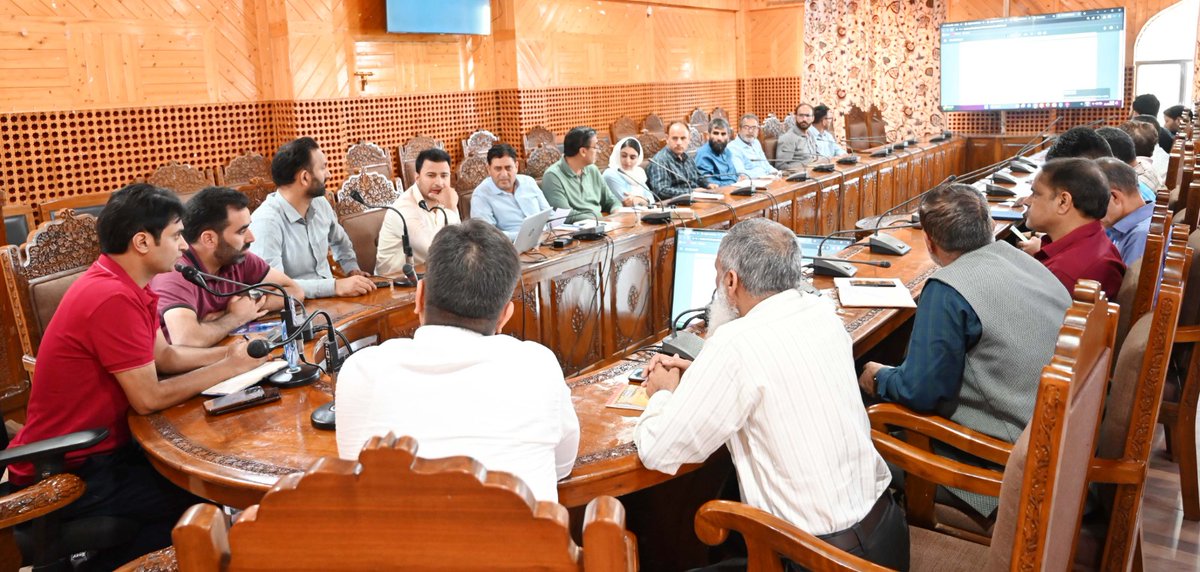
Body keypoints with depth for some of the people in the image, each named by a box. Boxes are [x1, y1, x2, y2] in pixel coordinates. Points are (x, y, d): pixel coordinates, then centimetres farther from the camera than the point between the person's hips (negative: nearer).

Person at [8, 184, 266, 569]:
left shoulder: (123, 284, 5)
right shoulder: (113, 298, -27)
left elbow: (164, 356, 11)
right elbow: (148, 399, -23)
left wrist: (226, 353, -3)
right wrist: (229, 368, -14)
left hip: (93, 447, 9)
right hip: (66, 476, -9)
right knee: (206, 496, -6)